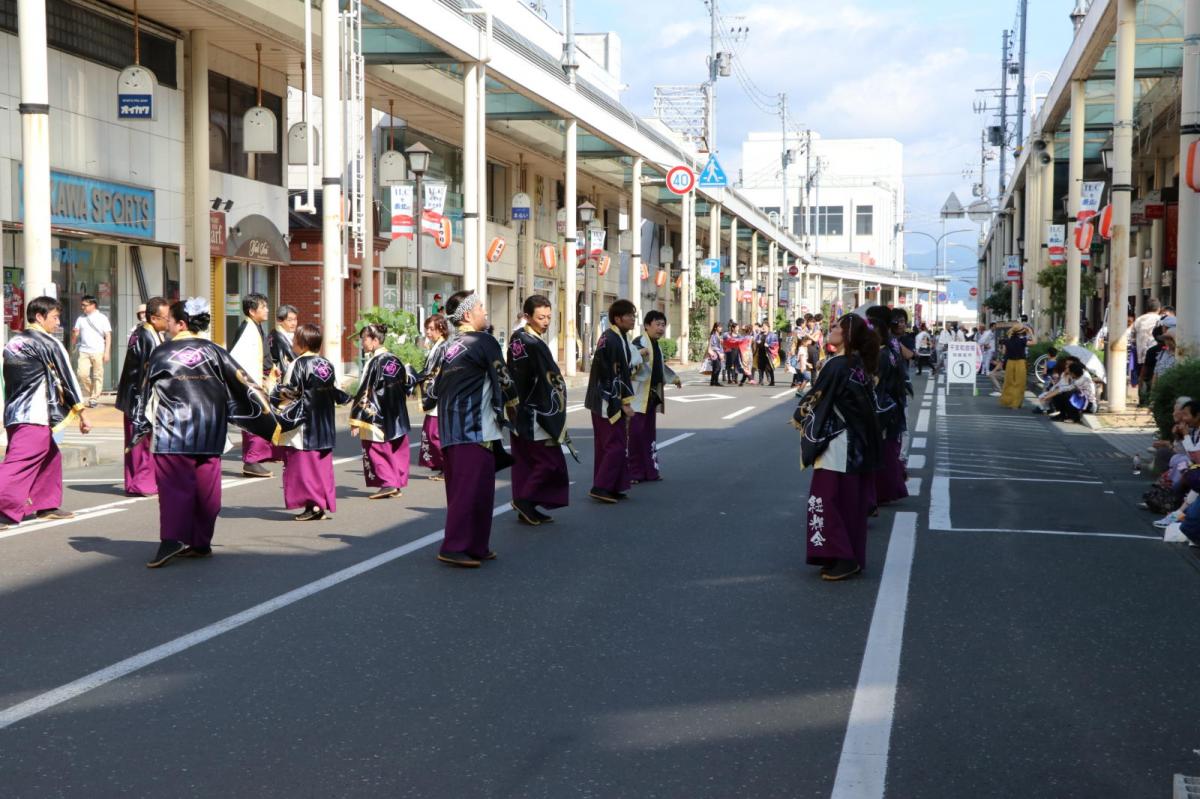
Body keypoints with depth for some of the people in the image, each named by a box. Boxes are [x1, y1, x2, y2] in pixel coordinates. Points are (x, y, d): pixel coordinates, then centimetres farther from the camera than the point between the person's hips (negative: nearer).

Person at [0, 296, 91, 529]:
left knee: (50, 456, 21)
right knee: (19, 464, -14)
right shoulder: (48, 343, -6)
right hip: (35, 416, -9)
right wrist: (82, 413, 0)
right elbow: (67, 378, -4)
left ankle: (46, 505, 27)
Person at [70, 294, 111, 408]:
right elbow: (75, 335, 15)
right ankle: (92, 393, 14)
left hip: (98, 352, -3)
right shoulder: (81, 319, 12)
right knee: (82, 374, -8)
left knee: (97, 376, -1)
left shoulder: (102, 318, 2)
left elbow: (108, 336, 0)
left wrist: (107, 352, -7)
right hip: (84, 351, 3)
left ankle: (94, 399, 5)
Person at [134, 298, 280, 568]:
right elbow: (243, 384, 5)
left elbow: (146, 393, 7)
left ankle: (171, 539, -18)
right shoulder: (214, 352, 5)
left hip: (172, 430, -2)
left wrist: (142, 428, 18)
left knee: (174, 485, -3)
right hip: (209, 432, 3)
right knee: (206, 487, 9)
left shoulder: (162, 353, 1)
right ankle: (200, 542, 14)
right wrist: (269, 421, 10)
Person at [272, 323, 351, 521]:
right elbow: (338, 394, 13)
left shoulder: (298, 365, -12)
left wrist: (275, 386, 3)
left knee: (304, 464, -1)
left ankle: (313, 504, -5)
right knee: (323, 465, 10)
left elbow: (288, 394, -13)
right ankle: (326, 505, 11)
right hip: (325, 427, 7)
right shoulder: (328, 365, 8)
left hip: (303, 425, -7)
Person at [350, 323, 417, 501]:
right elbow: (409, 382, 14)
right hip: (397, 418, 7)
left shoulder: (375, 362, -14)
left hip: (376, 418, -7)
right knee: (397, 451, 11)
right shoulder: (396, 360, 6)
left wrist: (356, 420, -14)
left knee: (378, 451, 1)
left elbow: (365, 392, -15)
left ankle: (387, 483, -5)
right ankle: (397, 483, 14)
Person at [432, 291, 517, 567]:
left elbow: (437, 388, 18)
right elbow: (504, 380, -2)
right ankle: (455, 547, -13)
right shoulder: (484, 341, -7)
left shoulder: (451, 347, 16)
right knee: (472, 488, -9)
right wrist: (512, 405, 16)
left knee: (461, 488, 12)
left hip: (450, 429, 9)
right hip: (475, 429, -9)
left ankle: (475, 547, 18)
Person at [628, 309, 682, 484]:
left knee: (649, 434, 13)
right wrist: (638, 355, -47)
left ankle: (649, 470, 20)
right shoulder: (640, 342, -13)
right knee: (634, 433, -9)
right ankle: (632, 472, -4)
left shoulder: (656, 346, 16)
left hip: (652, 395, 9)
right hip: (638, 396, -9)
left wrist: (673, 378, 44)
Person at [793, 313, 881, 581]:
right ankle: (853, 557, 17)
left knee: (827, 498, -4)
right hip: (856, 444, 9)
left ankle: (842, 558, -4)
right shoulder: (861, 365, 8)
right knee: (849, 499, 12)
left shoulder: (836, 365, -17)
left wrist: (798, 416, 11)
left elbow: (815, 398, -9)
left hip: (835, 443, -9)